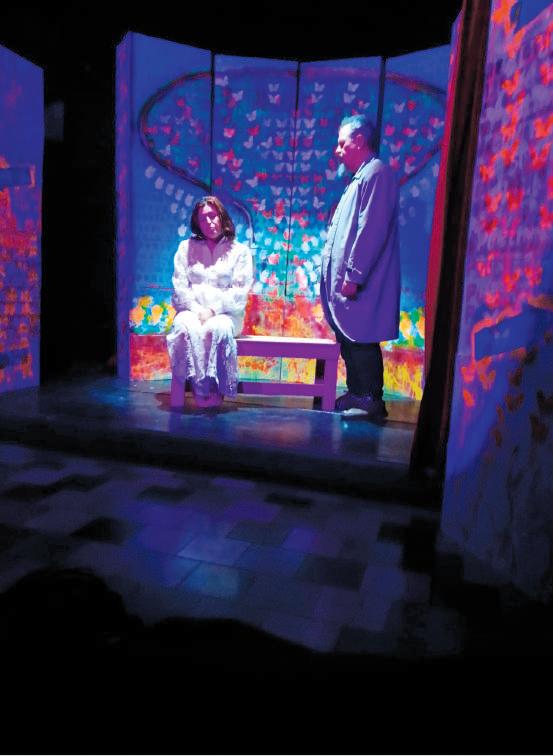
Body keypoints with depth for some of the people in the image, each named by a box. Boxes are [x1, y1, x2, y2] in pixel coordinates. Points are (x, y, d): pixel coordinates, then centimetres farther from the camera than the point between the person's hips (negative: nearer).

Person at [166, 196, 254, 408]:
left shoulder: (240, 251, 11)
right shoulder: (186, 248, 17)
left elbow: (239, 292, -1)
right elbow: (179, 286, 6)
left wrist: (213, 310, -15)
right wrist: (196, 310, -11)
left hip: (225, 313, -1)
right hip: (192, 310, 2)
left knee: (217, 329, -37)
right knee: (185, 327, -34)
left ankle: (215, 387, -27)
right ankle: (201, 389, -32)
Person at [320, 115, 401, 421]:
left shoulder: (376, 173, -8)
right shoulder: (361, 177, 23)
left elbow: (372, 229, -19)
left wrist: (353, 275, -21)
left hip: (360, 283, -10)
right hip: (346, 279, 10)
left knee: (361, 341, -6)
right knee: (349, 339, 13)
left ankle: (371, 401, 2)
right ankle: (356, 394, 22)